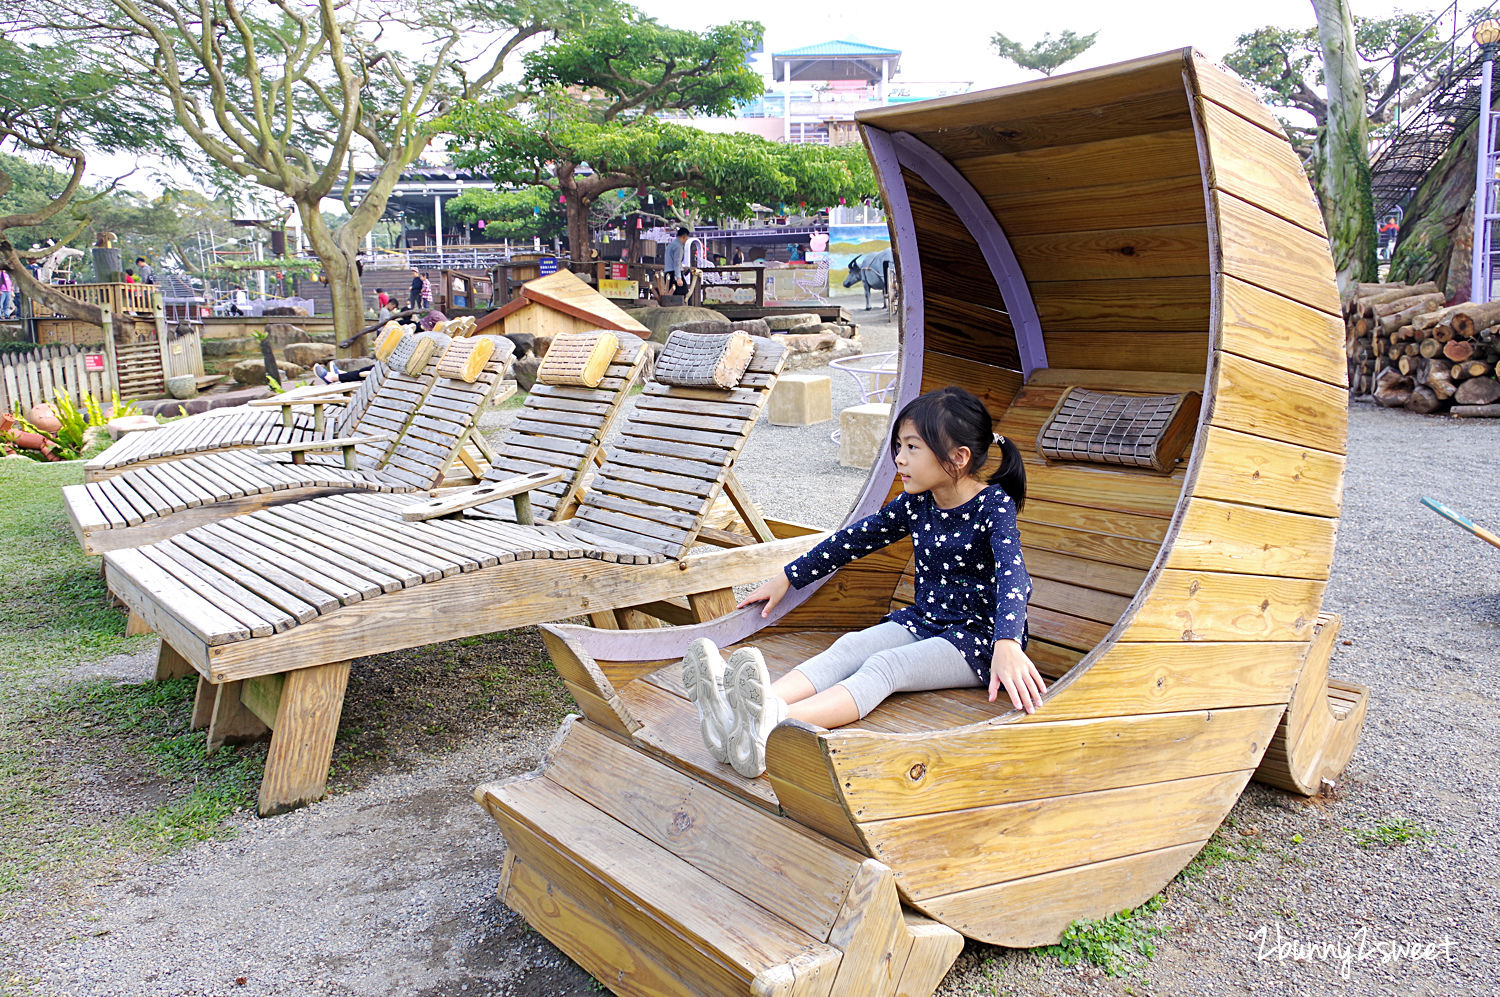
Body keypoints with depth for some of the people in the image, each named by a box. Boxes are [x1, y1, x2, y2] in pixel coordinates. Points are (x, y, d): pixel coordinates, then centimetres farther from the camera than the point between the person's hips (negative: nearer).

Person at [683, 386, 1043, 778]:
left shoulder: (994, 504, -14)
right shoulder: (916, 503, 5)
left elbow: (1013, 573, -31)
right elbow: (854, 539, 17)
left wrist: (1007, 645, -50)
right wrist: (787, 578, 20)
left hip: (979, 636, -6)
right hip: (923, 621, 6)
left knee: (885, 665, -30)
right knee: (850, 647, -21)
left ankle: (773, 723, -56)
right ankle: (739, 710, -46)